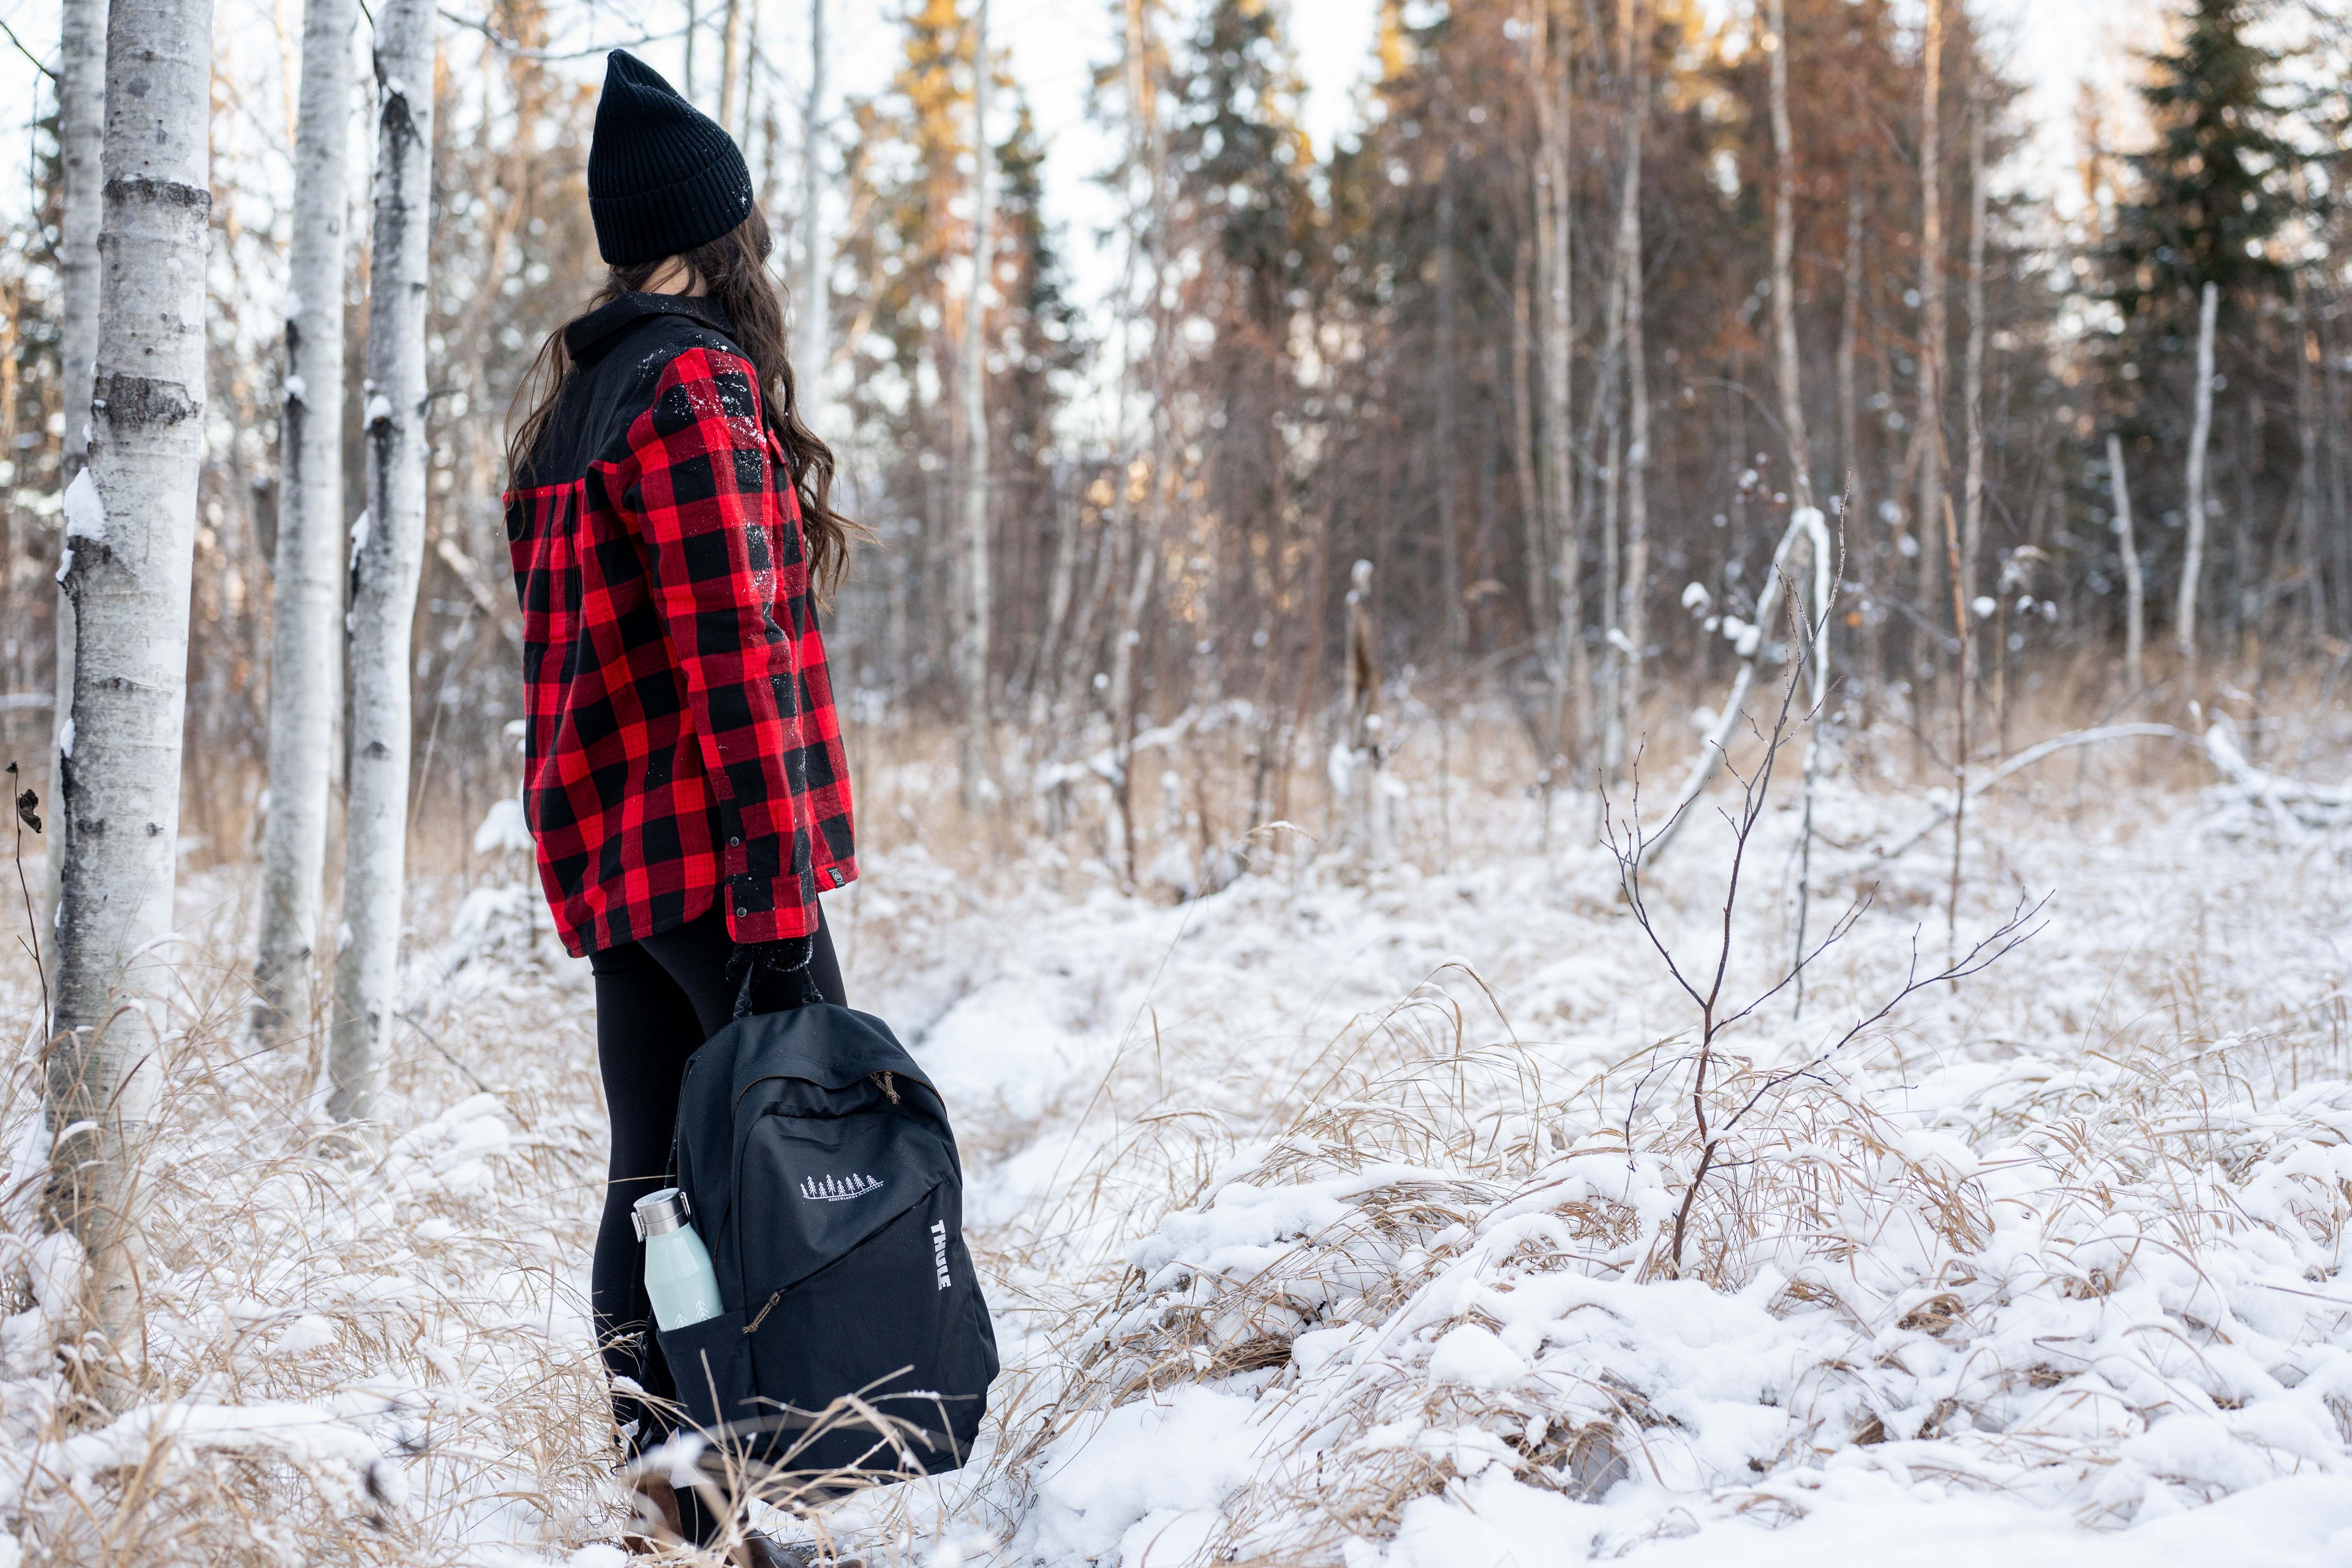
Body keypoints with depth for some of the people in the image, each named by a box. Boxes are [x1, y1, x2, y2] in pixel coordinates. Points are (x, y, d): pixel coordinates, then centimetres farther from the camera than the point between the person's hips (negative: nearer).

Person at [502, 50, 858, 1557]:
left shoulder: (570, 405, 18)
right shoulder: (699, 389, -10)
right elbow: (732, 653, -17)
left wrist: (592, 845, 19)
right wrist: (778, 890, -18)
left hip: (607, 855, 9)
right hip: (708, 853, -9)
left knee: (657, 1179, 8)